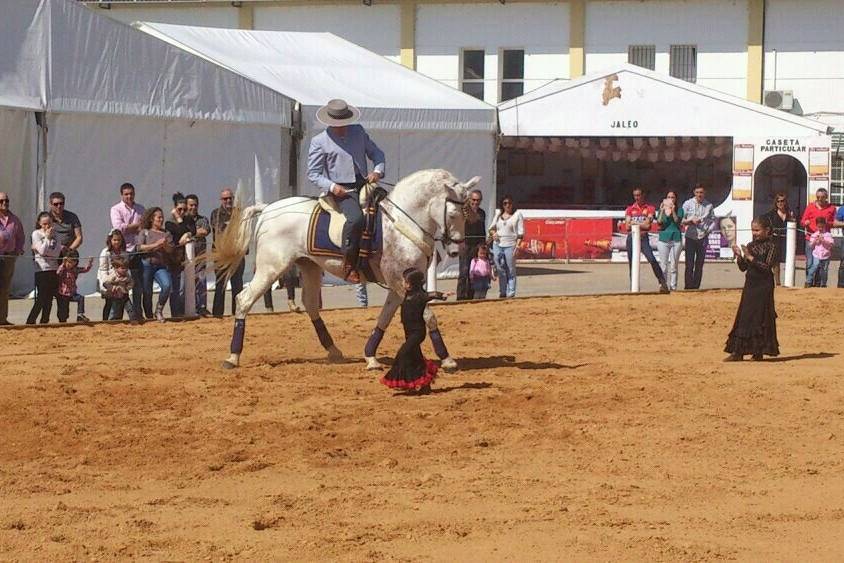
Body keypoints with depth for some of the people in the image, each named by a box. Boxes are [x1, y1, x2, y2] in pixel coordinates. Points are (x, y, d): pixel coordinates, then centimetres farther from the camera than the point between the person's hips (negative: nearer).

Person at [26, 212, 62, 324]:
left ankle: (45, 322, 11)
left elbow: (56, 253, -1)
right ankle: (30, 322, -6)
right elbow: (42, 251, -13)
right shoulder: (36, 234, -1)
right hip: (42, 270, -5)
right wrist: (47, 238, -7)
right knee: (41, 298, -9)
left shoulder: (54, 235, 11)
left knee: (49, 298, 5)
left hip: (54, 269, 5)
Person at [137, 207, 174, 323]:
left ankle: (159, 310, -7)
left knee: (167, 285, -23)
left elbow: (171, 250, 6)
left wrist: (165, 245, -14)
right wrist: (155, 245, -14)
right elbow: (140, 247, -7)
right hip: (147, 264, -2)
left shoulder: (166, 234, 15)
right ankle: (149, 316, 12)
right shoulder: (145, 232, 8)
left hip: (161, 266, 2)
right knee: (147, 292, -2)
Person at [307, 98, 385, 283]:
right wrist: (332, 187, -14)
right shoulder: (319, 142, 1)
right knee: (356, 218, -32)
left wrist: (377, 171, -1)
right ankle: (349, 266, -26)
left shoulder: (358, 132, 14)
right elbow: (313, 173, 2)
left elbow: (376, 153, 20)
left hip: (364, 184, 6)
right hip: (342, 191, -6)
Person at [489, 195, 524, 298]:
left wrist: (517, 246, -12)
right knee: (501, 270, 6)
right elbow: (492, 228, 22)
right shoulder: (498, 215, 15)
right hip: (497, 245, 4)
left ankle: (511, 293, 0)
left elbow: (520, 232, -2)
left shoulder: (517, 215, 2)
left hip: (510, 245, -4)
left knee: (511, 270, -3)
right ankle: (502, 292, 13)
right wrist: (493, 233, -2)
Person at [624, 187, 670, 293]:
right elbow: (628, 226, 3)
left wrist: (634, 223, -3)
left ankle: (662, 283, -18)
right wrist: (641, 224, -6)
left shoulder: (649, 208, 3)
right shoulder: (630, 208, 12)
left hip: (643, 238, -3)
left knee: (652, 259, -19)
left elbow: (647, 225, -8)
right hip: (631, 237, 3)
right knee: (631, 263, 4)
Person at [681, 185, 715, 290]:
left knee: (699, 264, 4)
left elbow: (713, 220, 11)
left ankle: (696, 287, 9)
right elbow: (681, 220, 0)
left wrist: (708, 230, -6)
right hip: (690, 237, -2)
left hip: (703, 238, 2)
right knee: (689, 264, -6)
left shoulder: (709, 206, 5)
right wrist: (691, 221, -17)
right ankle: (688, 287, -3)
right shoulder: (688, 204, 0)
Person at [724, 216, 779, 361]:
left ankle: (758, 352, 3)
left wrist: (750, 257, -22)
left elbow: (767, 267, -17)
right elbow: (743, 267, 10)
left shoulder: (770, 246, -7)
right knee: (744, 317, 4)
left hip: (763, 286, -6)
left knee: (760, 317, -3)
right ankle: (738, 352, 6)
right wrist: (739, 256, -8)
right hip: (750, 285, 6)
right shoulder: (750, 246, 10)